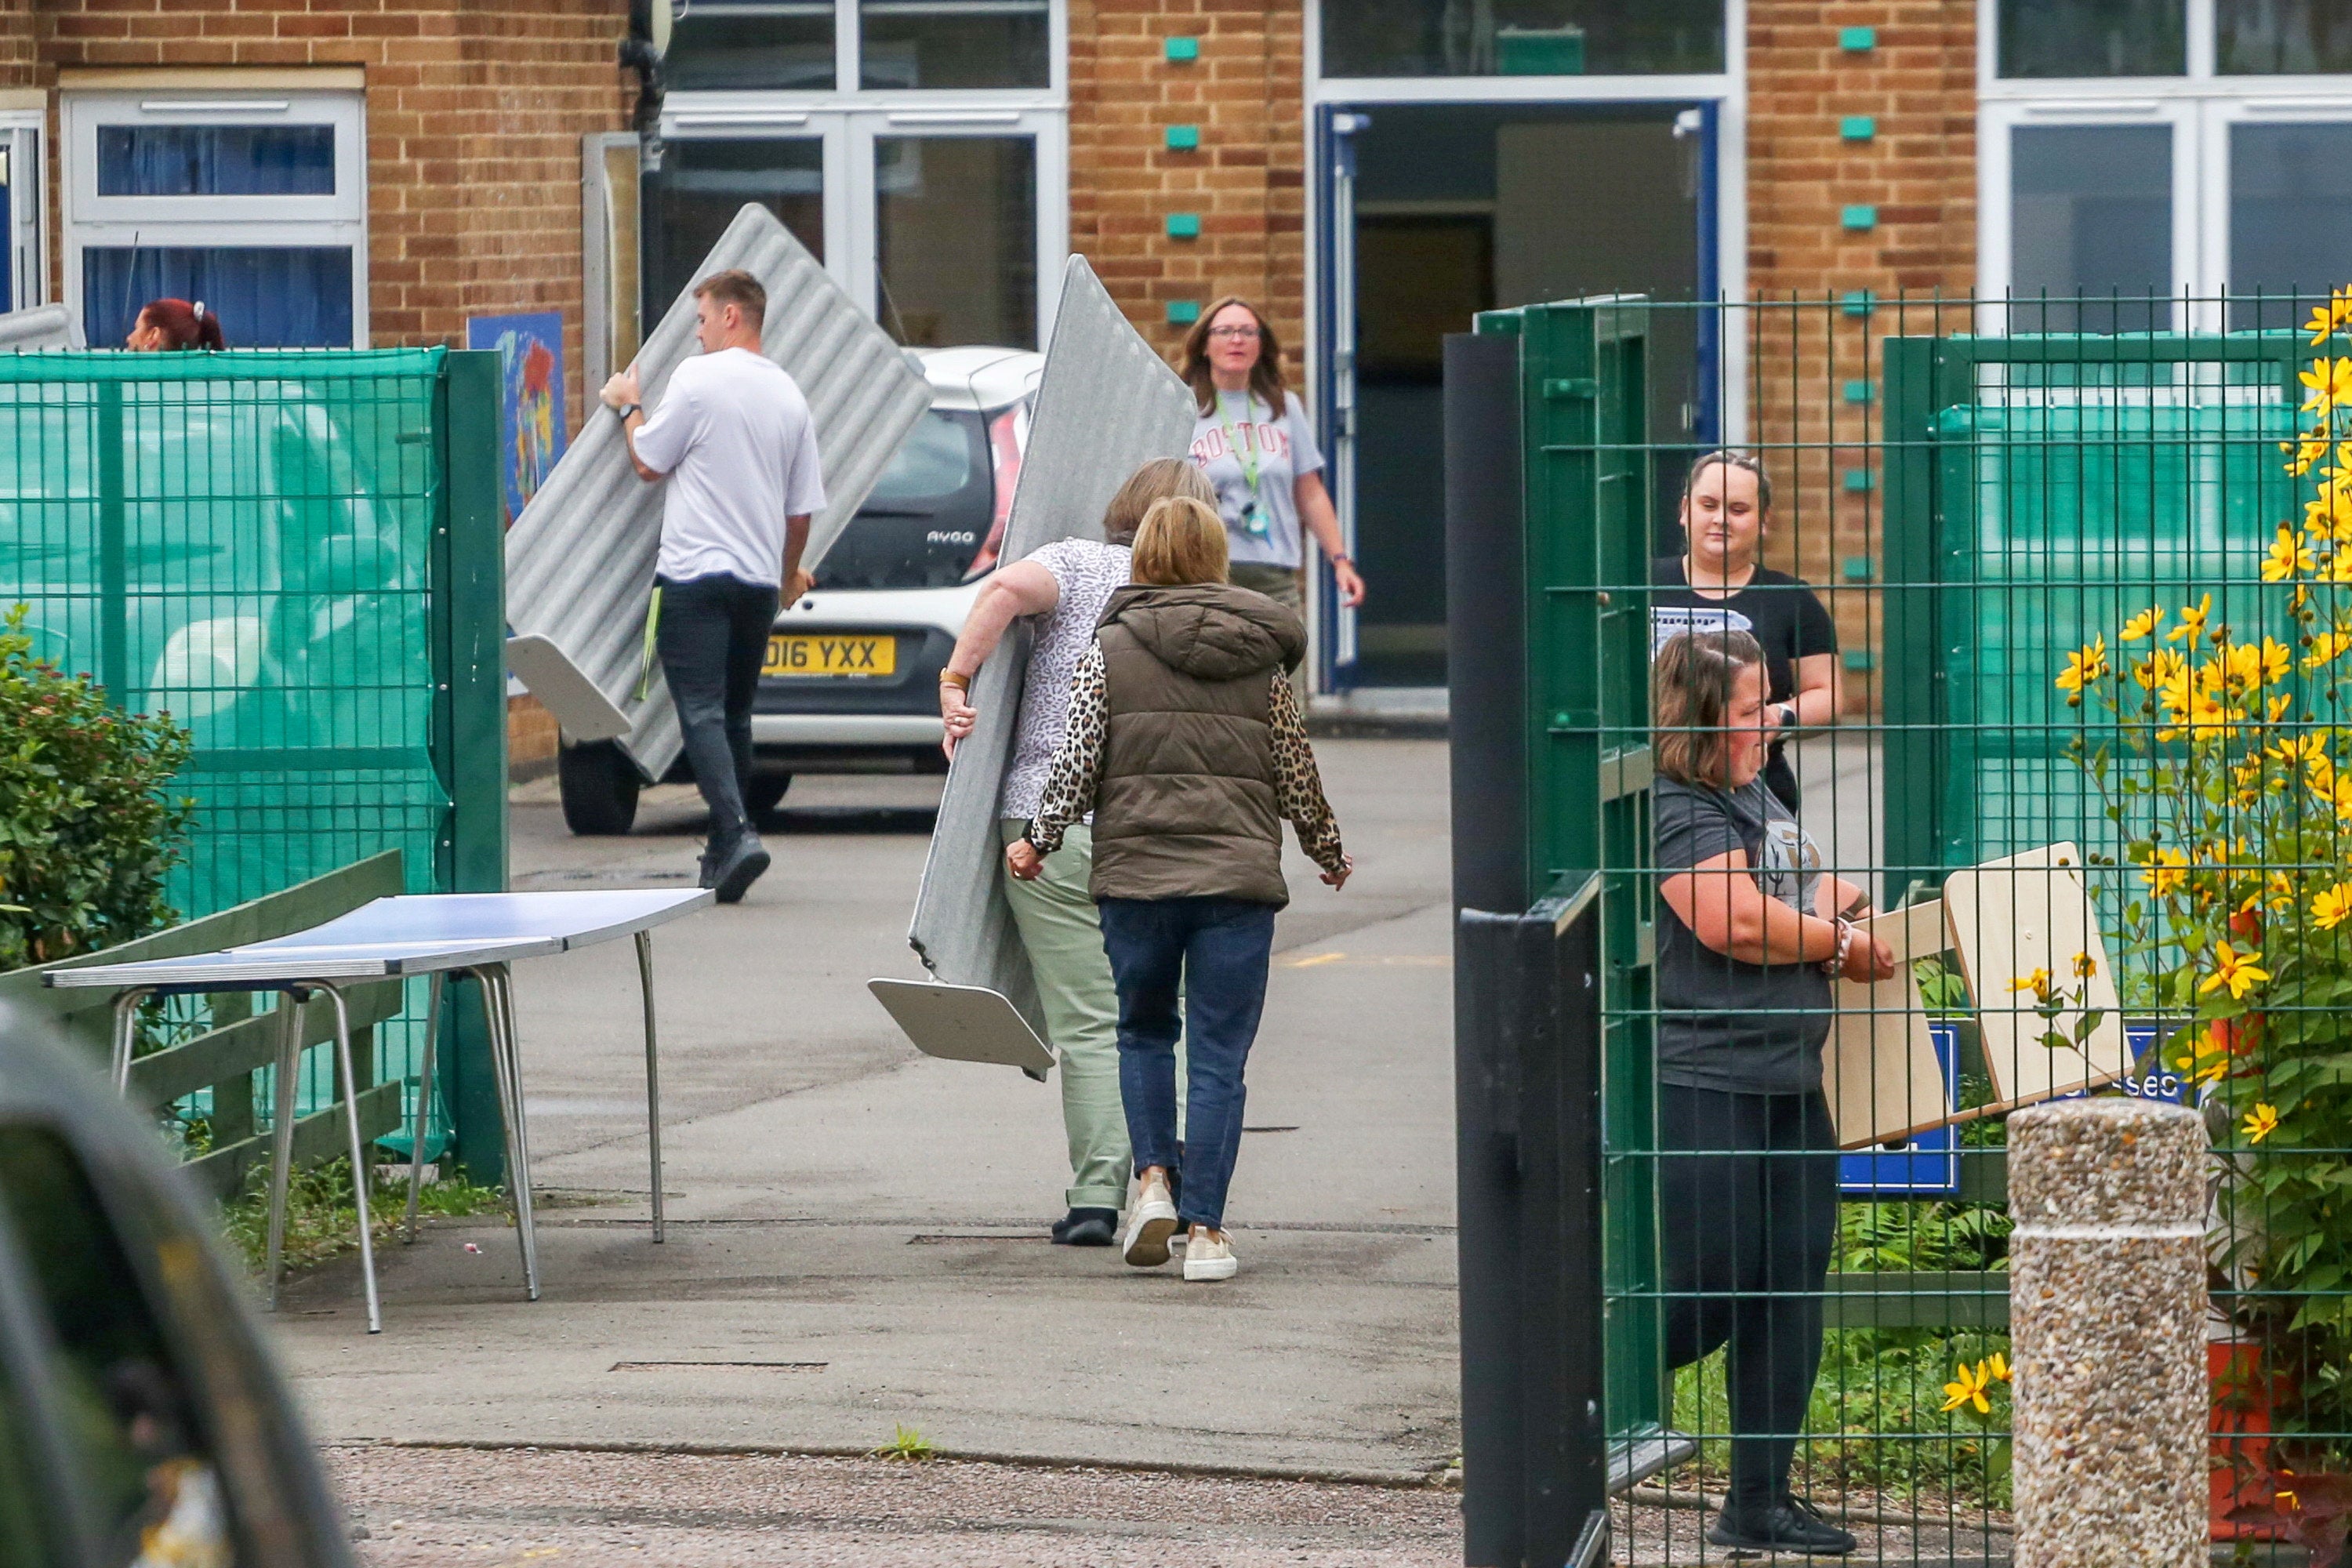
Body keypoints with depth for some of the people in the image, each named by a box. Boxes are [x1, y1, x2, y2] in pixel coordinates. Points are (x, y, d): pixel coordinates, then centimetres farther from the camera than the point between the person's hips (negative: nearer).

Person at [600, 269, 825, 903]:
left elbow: (647, 464, 0)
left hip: (694, 573, -6)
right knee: (734, 714, 15)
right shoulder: (789, 396, 11)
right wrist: (790, 573, 32)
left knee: (702, 712, -10)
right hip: (758, 578, 6)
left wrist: (628, 408, 18)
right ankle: (725, 851, 18)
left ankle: (735, 832, -26)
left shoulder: (699, 379, -8)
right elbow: (802, 509, 15)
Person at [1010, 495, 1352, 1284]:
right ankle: (1205, 1229, -2)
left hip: (1134, 870, 0)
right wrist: (1330, 853, 26)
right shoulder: (1262, 660, 6)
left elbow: (1076, 764, -3)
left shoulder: (1111, 651, 2)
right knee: (1219, 1056, 2)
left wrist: (1036, 842, 11)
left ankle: (1153, 1180, 4)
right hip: (1238, 875, 0)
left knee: (1143, 1032, 20)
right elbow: (1296, 777, 10)